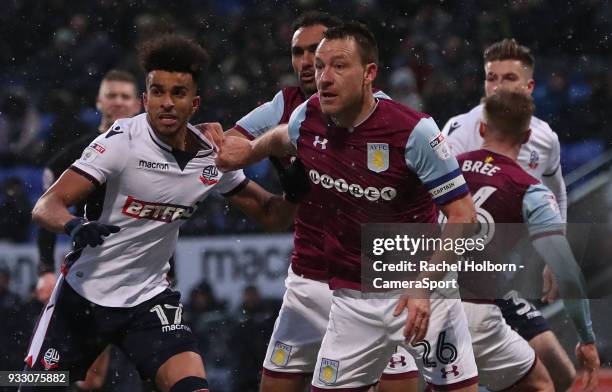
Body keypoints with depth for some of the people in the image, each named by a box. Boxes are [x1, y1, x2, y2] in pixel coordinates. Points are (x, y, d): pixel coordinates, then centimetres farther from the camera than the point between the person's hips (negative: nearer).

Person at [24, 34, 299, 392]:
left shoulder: (212, 156, -3)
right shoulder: (122, 142, -17)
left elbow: (271, 214, 8)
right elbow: (46, 207, -21)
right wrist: (74, 226, -44)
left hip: (149, 300, 3)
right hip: (84, 293, -3)